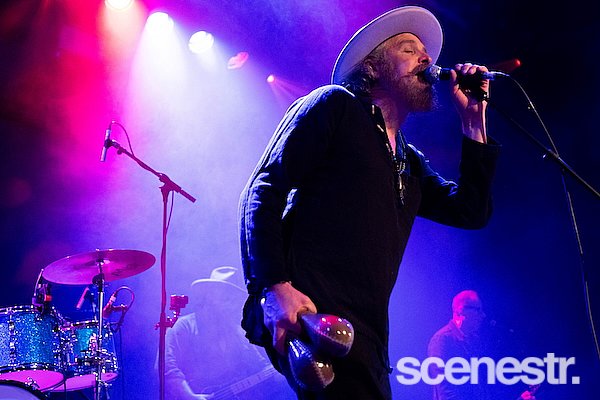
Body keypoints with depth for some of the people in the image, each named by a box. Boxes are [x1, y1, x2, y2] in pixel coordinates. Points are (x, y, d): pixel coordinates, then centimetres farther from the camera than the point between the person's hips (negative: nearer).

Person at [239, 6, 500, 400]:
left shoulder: (410, 163, 28)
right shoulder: (334, 105, 7)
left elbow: (472, 212, 20)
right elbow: (264, 191, -2)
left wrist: (473, 120, 18)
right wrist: (275, 287, -17)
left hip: (367, 333, 8)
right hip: (311, 310, -8)